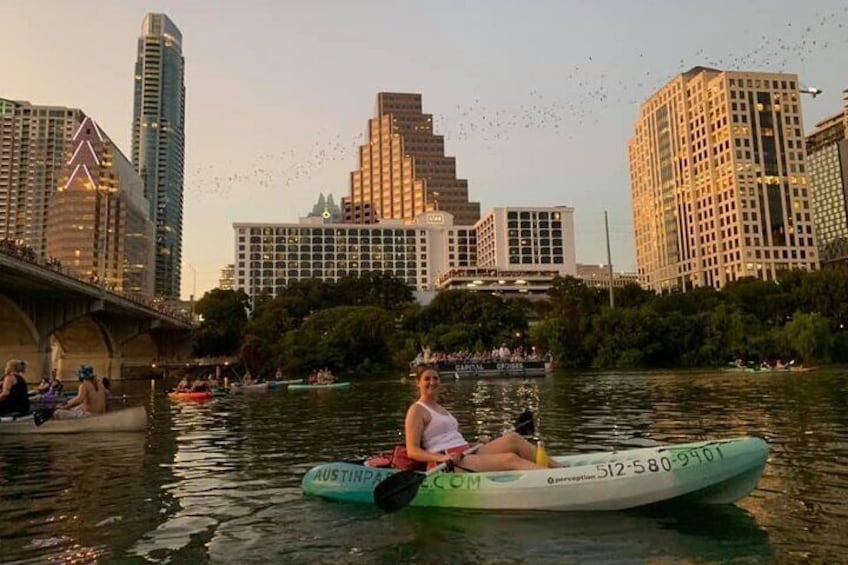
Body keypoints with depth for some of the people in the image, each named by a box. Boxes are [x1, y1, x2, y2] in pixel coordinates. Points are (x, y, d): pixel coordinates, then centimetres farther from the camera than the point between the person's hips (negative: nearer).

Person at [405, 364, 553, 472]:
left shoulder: (440, 408, 26)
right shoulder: (417, 410, 0)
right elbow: (412, 451, -10)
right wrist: (441, 458, -26)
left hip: (467, 454, 8)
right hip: (450, 464, -8)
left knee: (512, 438, -12)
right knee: (510, 459, -23)